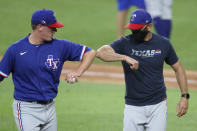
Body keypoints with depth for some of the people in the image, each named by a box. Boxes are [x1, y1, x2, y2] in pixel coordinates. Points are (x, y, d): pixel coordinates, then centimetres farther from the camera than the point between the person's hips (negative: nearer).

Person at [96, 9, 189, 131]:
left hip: (157, 106, 0)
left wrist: (184, 96, 2)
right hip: (133, 106, 0)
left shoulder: (163, 43, 0)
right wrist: (125, 57, -34)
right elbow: (100, 52, -21)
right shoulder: (125, 43, -6)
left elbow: (178, 68, 11)